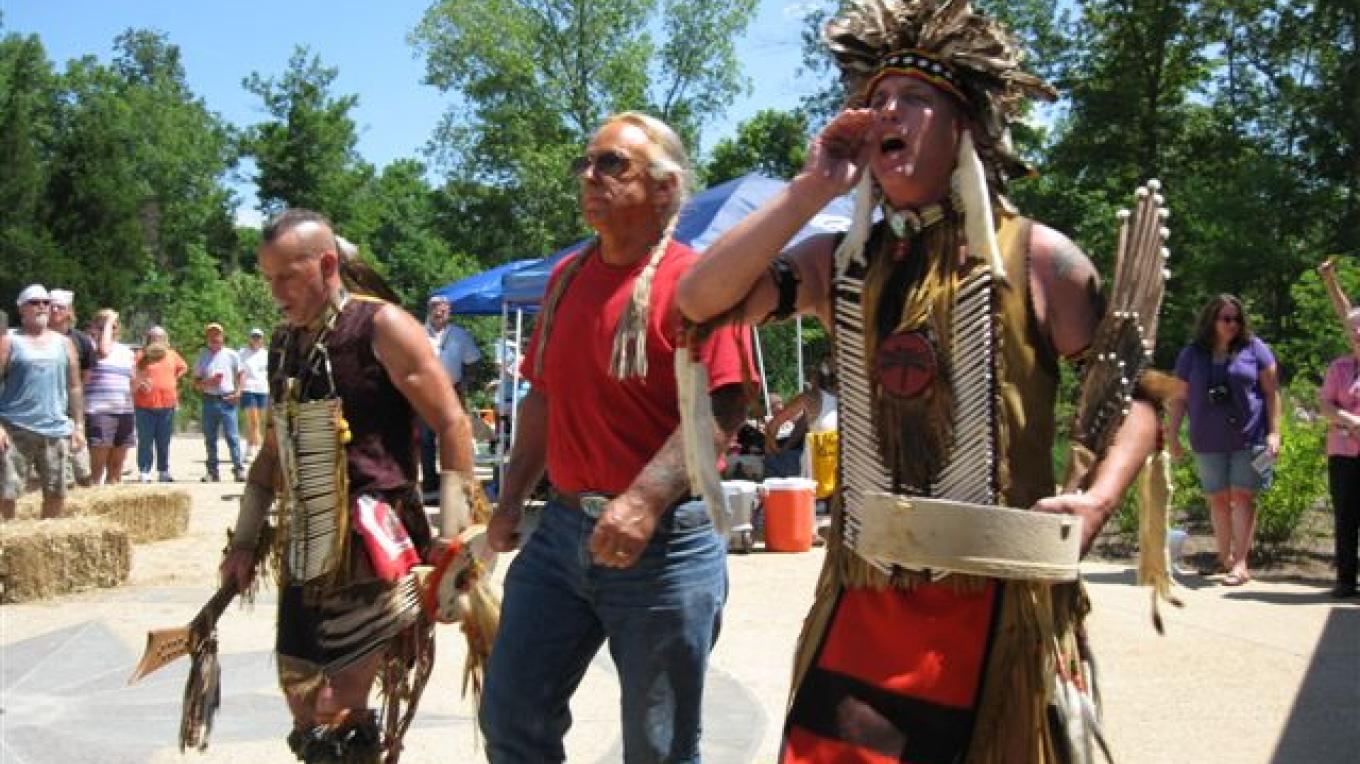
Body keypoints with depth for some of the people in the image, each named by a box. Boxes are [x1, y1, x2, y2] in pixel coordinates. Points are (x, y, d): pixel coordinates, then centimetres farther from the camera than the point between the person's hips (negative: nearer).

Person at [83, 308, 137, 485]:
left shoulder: (126, 351, 18)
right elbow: (103, 350, -25)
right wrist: (108, 322, -13)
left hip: (124, 412, 6)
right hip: (99, 412, -6)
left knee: (116, 468, 10)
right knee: (97, 468, -7)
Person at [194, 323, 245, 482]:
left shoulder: (231, 355, 4)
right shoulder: (202, 356, 8)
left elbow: (241, 374, 11)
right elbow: (196, 382, 9)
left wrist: (238, 392, -2)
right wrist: (209, 382, -10)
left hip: (227, 400, -3)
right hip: (209, 400, 3)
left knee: (232, 436, -8)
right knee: (210, 438, 6)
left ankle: (238, 469, -5)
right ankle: (212, 471, 13)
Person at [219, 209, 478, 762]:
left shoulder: (380, 326, -8)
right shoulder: (284, 343, 14)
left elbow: (452, 424, -11)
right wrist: (245, 541, 19)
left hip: (373, 547, -8)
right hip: (305, 551, 8)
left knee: (337, 709, -10)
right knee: (302, 701, 12)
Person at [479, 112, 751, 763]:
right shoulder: (566, 277, 12)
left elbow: (720, 412, -19)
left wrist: (644, 500, -29)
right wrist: (509, 504, 18)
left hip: (664, 541, -6)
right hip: (562, 530, 7)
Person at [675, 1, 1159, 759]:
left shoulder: (1034, 256, -4)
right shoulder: (841, 262, 6)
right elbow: (701, 299, -4)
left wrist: (1098, 500, -16)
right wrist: (810, 190, -7)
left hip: (999, 594, -3)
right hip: (866, 594, 3)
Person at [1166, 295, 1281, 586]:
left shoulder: (1253, 348, 2)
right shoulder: (1192, 354, 7)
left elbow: (1272, 391, 2)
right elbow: (1179, 398, 9)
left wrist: (1274, 432, -5)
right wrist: (1172, 436, 5)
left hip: (1249, 438, -2)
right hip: (1209, 442, 2)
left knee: (1242, 496, -7)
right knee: (1218, 499, 5)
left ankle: (1241, 563, -8)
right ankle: (1224, 558, 17)